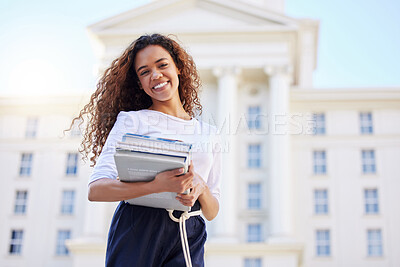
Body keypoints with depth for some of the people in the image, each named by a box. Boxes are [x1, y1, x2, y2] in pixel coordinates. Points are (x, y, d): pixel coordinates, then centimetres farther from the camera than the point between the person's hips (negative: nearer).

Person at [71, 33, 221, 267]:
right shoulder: (131, 120, 5)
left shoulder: (208, 133, 15)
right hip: (136, 232, -2)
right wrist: (156, 185, -21)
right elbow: (96, 189, -7)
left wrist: (201, 188, -7)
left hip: (188, 238, 2)